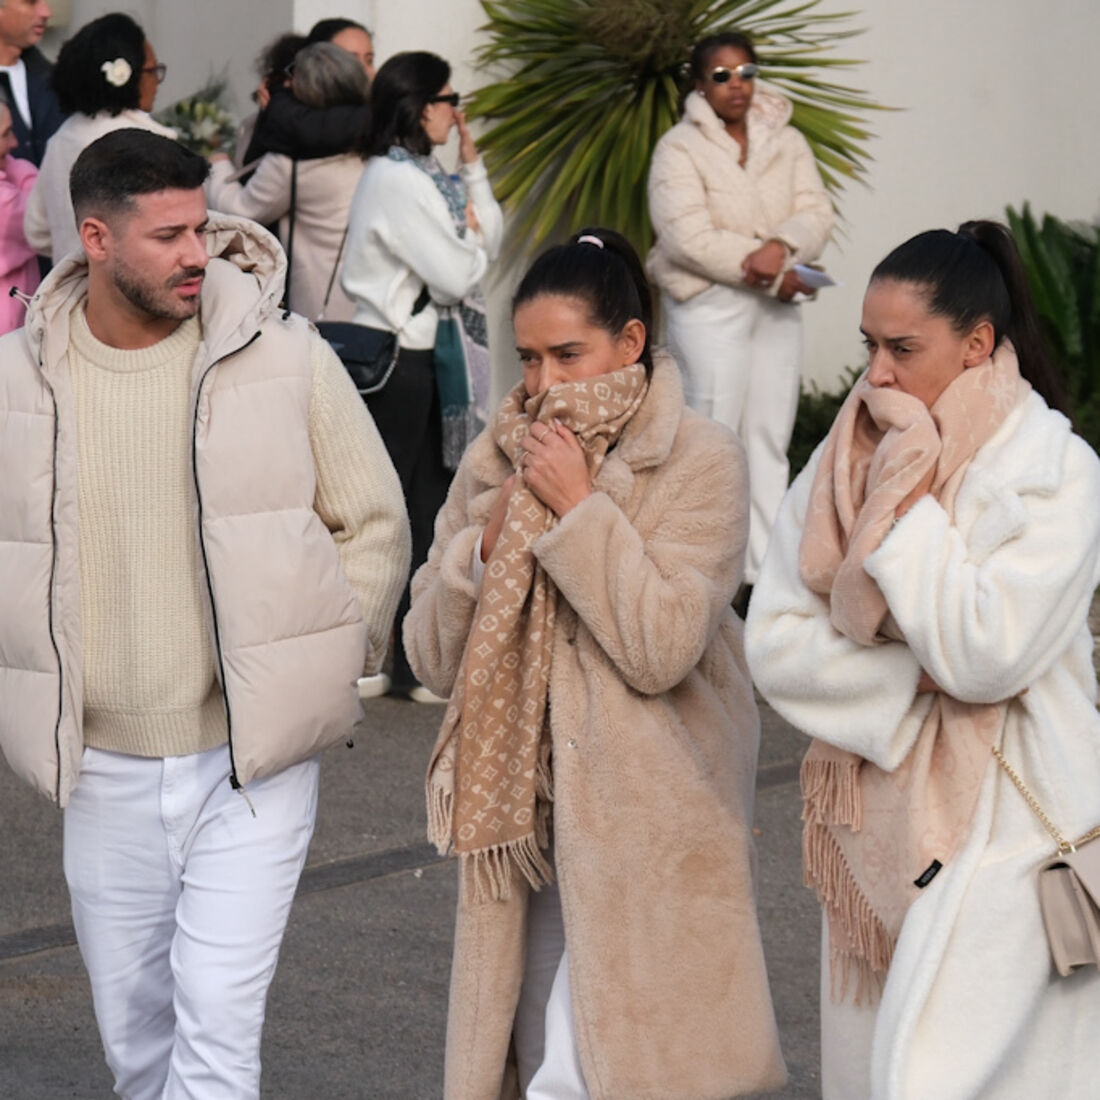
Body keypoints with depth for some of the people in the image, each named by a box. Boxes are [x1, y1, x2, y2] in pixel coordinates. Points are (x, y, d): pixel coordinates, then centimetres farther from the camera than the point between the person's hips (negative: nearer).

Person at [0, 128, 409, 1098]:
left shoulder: (284, 358, -5)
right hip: (106, 770, 3)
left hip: (253, 763, -3)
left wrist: (322, 670, 0)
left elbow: (375, 524, 4)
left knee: (218, 1022, -10)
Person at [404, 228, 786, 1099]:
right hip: (529, 811, 5)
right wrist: (491, 544, -11)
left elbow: (663, 648, -19)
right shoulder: (495, 463, 7)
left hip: (648, 825, -5)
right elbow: (431, 656, 5)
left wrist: (576, 509, -17)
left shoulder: (699, 461, -7)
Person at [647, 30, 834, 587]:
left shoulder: (786, 142, 11)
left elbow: (817, 214, 1)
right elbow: (688, 238, -16)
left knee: (770, 440, 5)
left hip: (777, 304, 5)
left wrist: (780, 248, -21)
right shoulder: (679, 148, -5)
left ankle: (766, 564, 9)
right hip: (709, 304, -5)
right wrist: (771, 275, -15)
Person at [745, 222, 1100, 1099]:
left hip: (997, 829, -5)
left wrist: (909, 503, -15)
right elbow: (776, 644, -1)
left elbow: (984, 654, -21)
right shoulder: (845, 460, 5)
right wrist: (917, 679, -12)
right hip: (877, 825, 5)